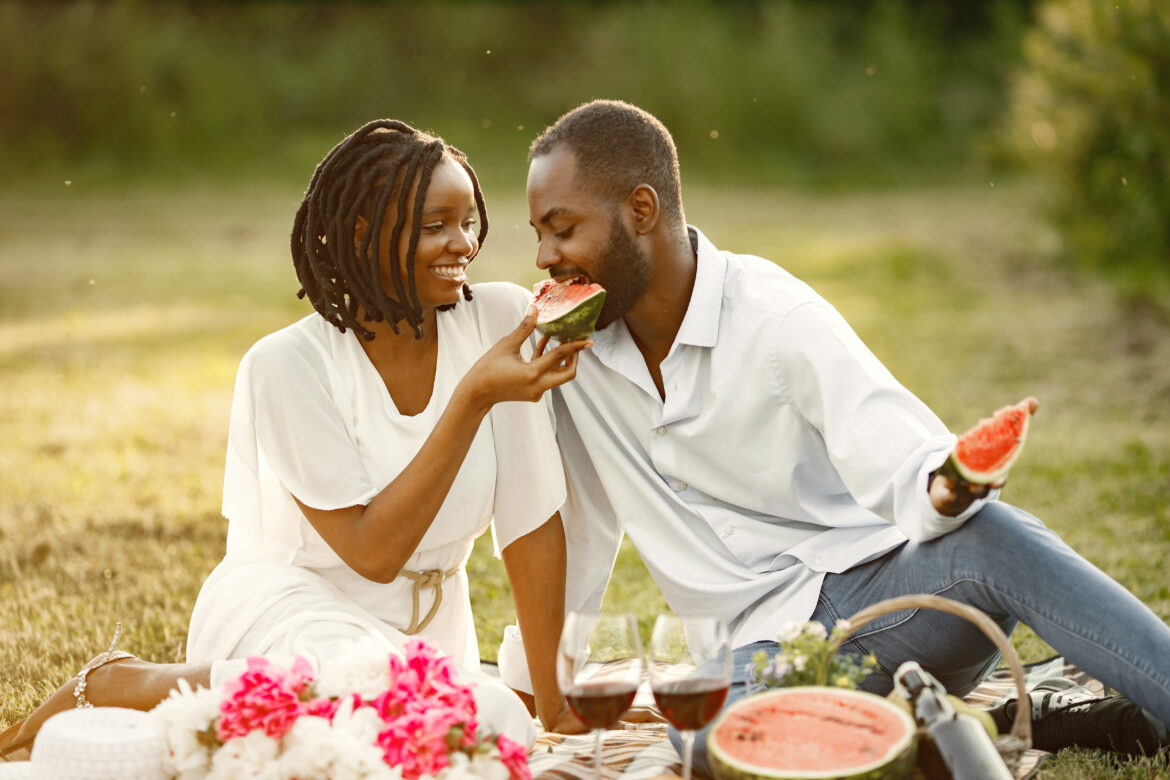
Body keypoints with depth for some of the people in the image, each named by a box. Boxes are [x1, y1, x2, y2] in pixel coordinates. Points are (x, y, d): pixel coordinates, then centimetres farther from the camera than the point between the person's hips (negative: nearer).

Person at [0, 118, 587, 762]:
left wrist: (555, 705, -7)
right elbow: (373, 550, -20)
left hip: (425, 631, 7)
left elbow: (532, 522, -7)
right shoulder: (286, 367, -16)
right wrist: (475, 396, -25)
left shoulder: (501, 318, -8)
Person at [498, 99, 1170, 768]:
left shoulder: (779, 317, -10)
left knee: (991, 537, -37)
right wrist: (532, 689, 20)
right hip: (762, 646, 3)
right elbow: (577, 539, 17)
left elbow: (908, 467, -18)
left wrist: (945, 490, -43)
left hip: (874, 586, -3)